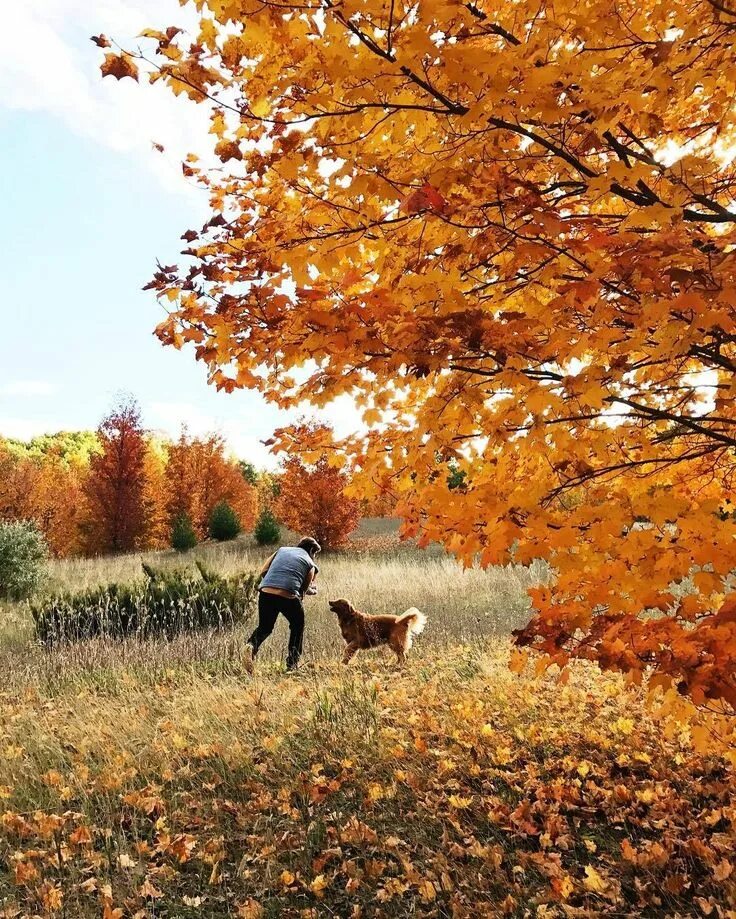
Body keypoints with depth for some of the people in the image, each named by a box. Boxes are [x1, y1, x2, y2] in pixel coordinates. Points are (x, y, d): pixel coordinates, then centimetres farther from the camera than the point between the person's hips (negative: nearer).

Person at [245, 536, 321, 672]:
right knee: (297, 626, 26)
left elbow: (263, 572, 16)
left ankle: (252, 645, -7)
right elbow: (303, 591, 13)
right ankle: (292, 663, 22)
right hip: (288, 596, -3)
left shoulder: (282, 550, 25)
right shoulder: (310, 564, 16)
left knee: (264, 627, 24)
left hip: (265, 593, 3)